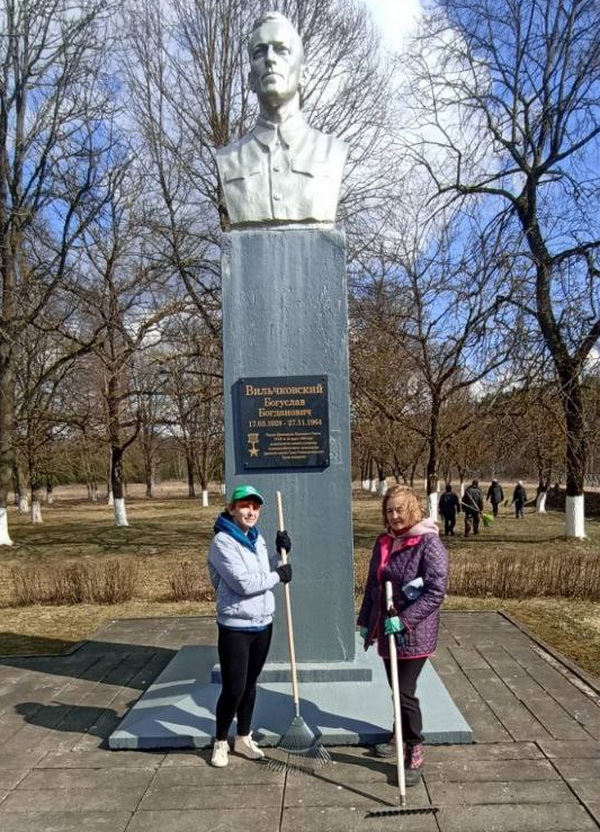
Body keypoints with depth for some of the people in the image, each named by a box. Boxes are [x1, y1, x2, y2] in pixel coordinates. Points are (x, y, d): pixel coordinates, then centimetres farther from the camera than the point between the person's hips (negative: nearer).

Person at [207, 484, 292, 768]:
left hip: (262, 624, 7)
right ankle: (220, 742, 24)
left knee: (250, 684, 18)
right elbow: (244, 584, -23)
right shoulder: (222, 542, -16)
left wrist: (281, 553, -2)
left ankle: (243, 739, 35)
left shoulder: (257, 538, 8)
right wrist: (278, 575, -11)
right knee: (233, 689, 0)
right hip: (235, 627, -7)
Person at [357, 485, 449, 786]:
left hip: (414, 634, -6)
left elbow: (436, 591, -19)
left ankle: (415, 753, 14)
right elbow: (372, 584, 16)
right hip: (386, 629, 7)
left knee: (405, 692, -4)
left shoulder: (429, 543, -15)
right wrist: (365, 621, 16)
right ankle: (400, 738, 39)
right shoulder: (383, 542, 7)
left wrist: (404, 619, -23)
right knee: (396, 689, 18)